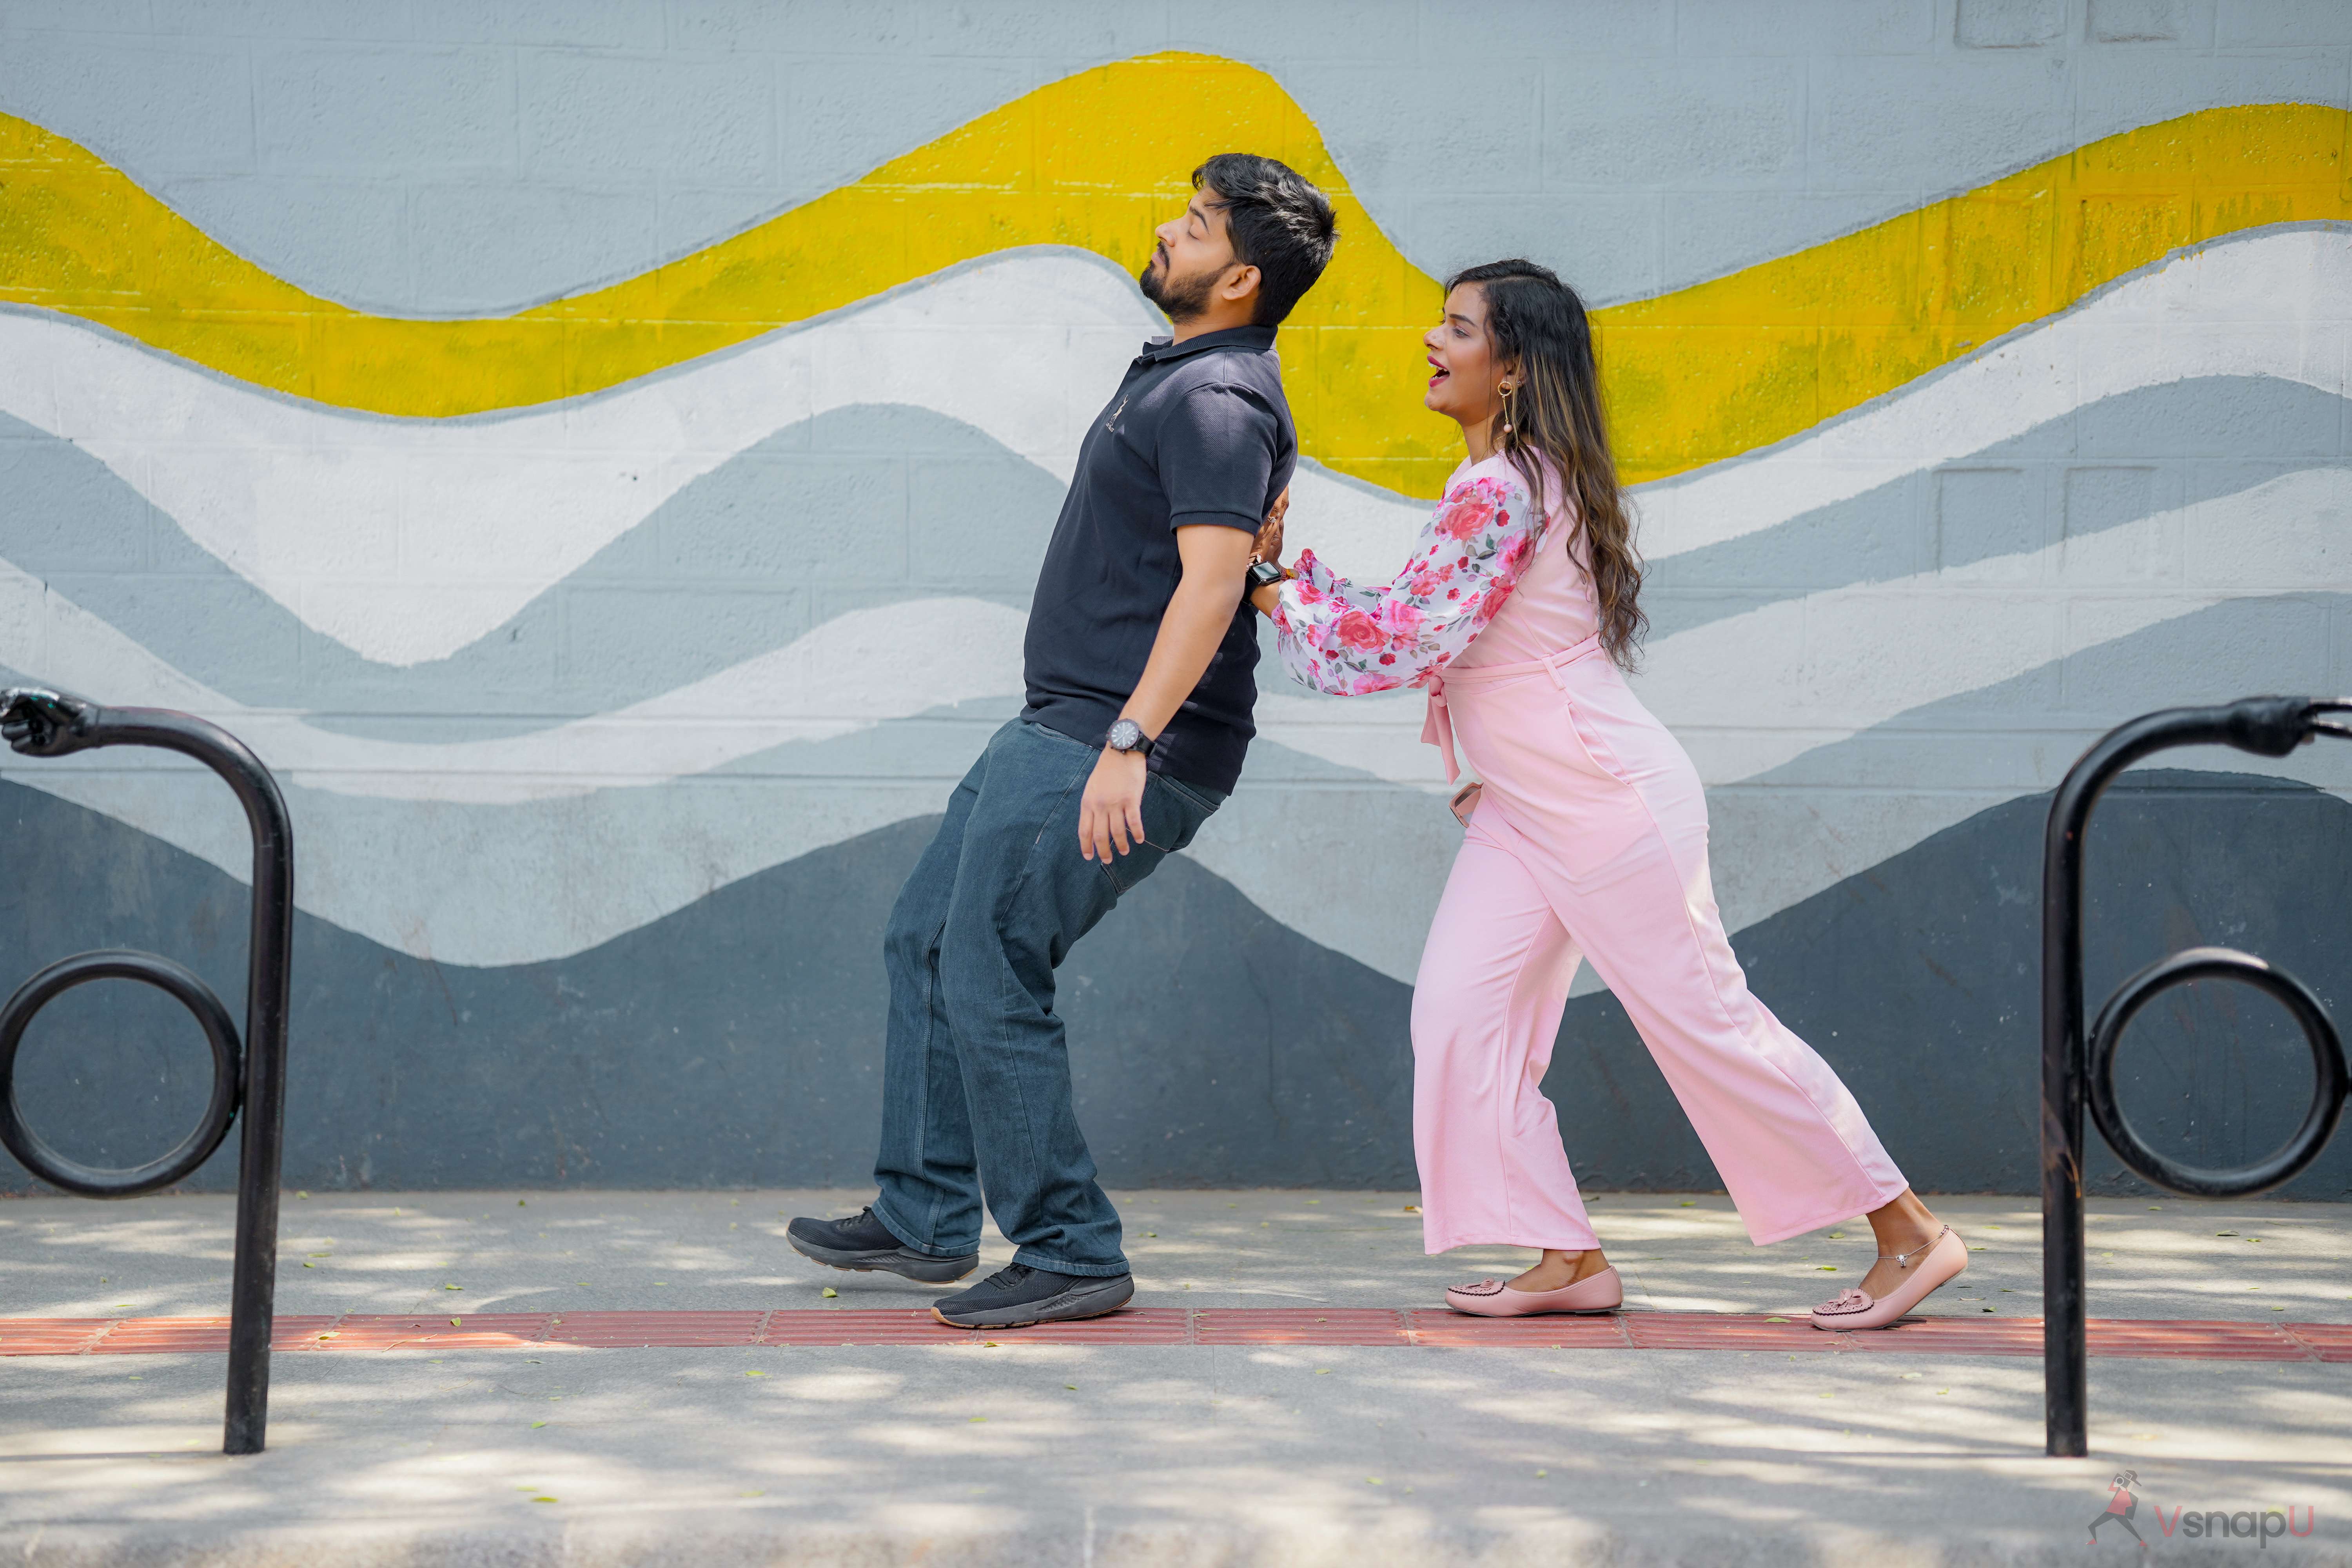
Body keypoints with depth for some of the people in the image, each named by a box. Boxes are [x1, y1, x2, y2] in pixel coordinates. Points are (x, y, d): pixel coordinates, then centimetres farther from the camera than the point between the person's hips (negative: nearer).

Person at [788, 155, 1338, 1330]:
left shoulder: (1217, 402, -16)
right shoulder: (1183, 376, 17)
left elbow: (1212, 579, -28)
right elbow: (1262, 508, 33)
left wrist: (1127, 744, -35)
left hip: (1124, 747, -11)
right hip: (1061, 726, 11)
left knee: (991, 978, -10)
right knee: (924, 940, 14)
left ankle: (1070, 1255, 0)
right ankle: (923, 1219, 21)